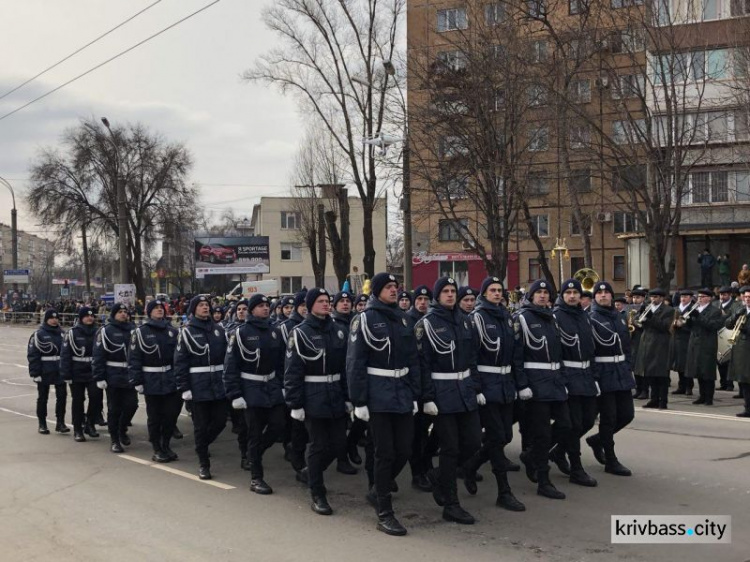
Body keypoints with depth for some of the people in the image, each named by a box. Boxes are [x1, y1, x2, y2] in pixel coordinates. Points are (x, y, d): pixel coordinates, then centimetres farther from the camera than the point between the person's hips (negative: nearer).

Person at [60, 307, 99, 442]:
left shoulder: (97, 333, 5)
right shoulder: (73, 333, -6)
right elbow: (65, 354, -7)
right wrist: (66, 374, -11)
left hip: (93, 373, 2)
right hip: (77, 373, -2)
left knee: (96, 398, -8)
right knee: (78, 401, 7)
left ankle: (90, 424, 13)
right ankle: (78, 430, 17)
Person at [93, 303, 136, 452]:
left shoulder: (132, 330, 8)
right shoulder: (106, 331, -6)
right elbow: (98, 356, -9)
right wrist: (99, 378, -13)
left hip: (130, 376, 4)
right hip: (113, 377, -4)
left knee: (131, 404, 0)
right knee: (114, 409, 4)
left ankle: (122, 430, 27)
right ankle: (114, 441, 14)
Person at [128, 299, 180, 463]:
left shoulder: (172, 331, 8)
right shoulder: (141, 332, -4)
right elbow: (134, 359, -7)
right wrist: (136, 381, -12)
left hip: (171, 380, 3)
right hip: (152, 381, -3)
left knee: (172, 412, 4)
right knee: (154, 417, 6)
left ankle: (166, 445, 24)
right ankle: (157, 449, 19)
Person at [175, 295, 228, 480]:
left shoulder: (218, 329, 8)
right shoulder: (187, 332, -4)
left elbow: (228, 356, 9)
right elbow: (180, 362, -7)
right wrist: (184, 388, -12)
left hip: (219, 384, 4)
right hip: (198, 386, -4)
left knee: (220, 420, 6)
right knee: (201, 424, 4)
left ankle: (202, 443, 35)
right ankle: (203, 463, 17)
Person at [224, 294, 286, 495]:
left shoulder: (275, 332, 7)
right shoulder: (241, 332, -10)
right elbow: (231, 366, -12)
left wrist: (282, 386, 7)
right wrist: (235, 395, -15)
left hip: (272, 386, 5)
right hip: (251, 389, -5)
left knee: (278, 425, 0)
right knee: (255, 433, 1)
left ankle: (255, 453, 28)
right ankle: (256, 478, 12)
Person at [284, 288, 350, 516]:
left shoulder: (339, 332, 9)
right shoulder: (300, 333, -7)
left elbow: (346, 366, 12)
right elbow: (292, 372, -10)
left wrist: (348, 397, 8)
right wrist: (295, 404, -13)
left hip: (336, 396, 5)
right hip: (313, 398, -5)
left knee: (339, 443, 8)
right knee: (319, 445, 1)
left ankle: (313, 472, 35)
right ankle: (318, 495, 14)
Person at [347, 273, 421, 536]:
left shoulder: (402, 318, 11)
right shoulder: (365, 319, -7)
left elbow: (412, 359, 13)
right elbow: (355, 363, -10)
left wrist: (414, 394, 8)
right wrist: (359, 401, -14)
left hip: (403, 393, 6)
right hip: (378, 395, -6)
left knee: (403, 451, 8)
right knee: (385, 453, -1)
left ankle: (378, 491, 32)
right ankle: (384, 514, 10)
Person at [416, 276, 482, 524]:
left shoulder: (463, 320, 12)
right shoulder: (427, 323, -7)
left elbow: (472, 357, 16)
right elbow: (423, 363, -11)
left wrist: (477, 388, 12)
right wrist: (428, 398, -16)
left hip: (466, 390, 6)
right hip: (443, 392, -6)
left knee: (473, 441, 6)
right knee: (450, 447, -3)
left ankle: (440, 477, 29)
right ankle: (450, 505, 8)